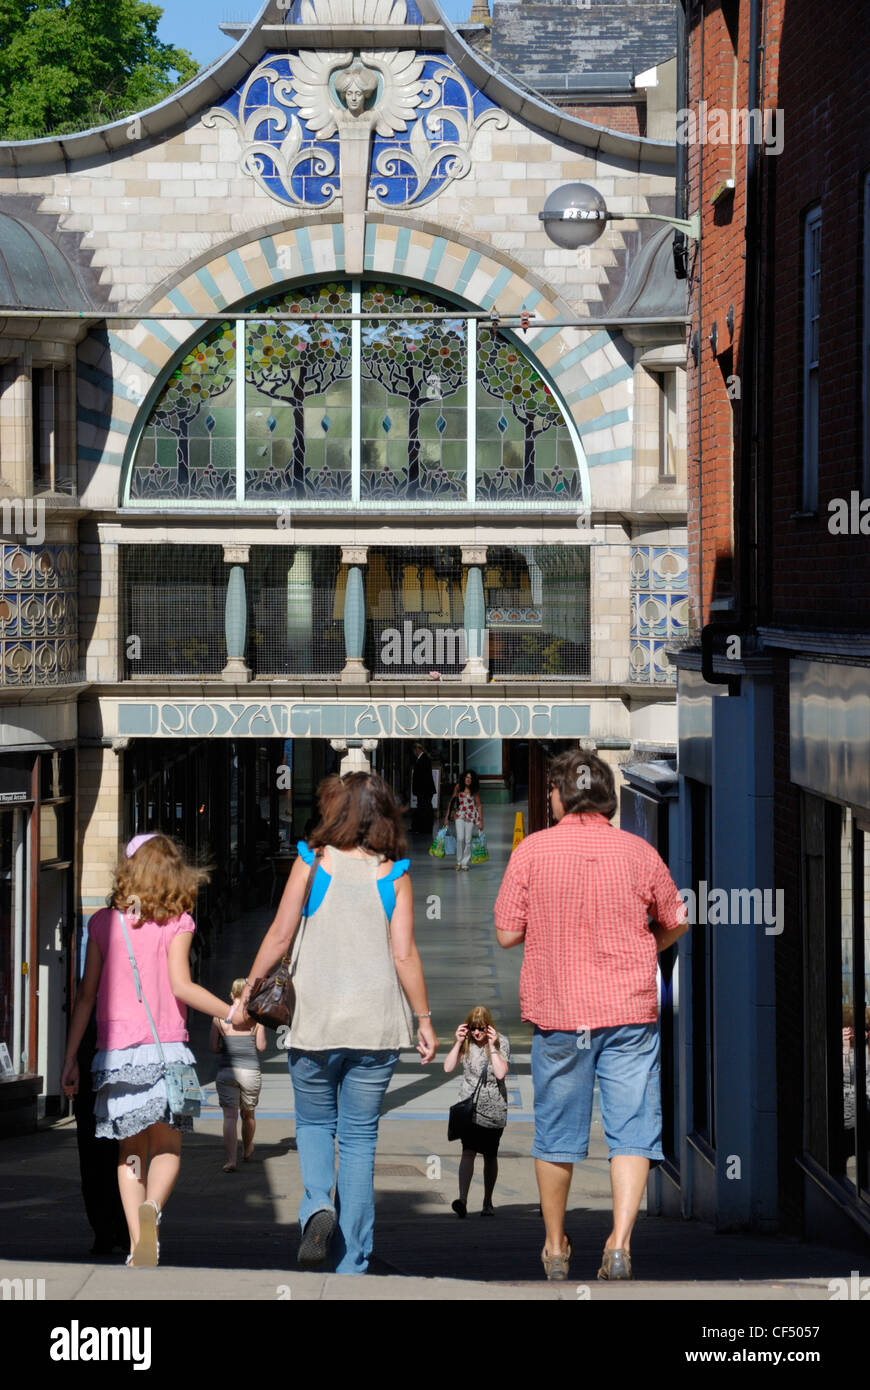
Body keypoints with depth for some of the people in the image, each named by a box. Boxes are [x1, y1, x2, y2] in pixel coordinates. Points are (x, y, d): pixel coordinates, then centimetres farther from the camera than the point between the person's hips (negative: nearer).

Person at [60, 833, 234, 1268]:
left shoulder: (103, 922, 8)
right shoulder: (175, 923, 0)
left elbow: (86, 995, 7)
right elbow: (181, 985, -11)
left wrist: (70, 1058, 10)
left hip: (115, 1051, 2)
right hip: (164, 1046, -2)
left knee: (130, 1151, 11)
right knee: (167, 1147, 3)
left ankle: (137, 1242, 2)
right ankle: (151, 1207, -27)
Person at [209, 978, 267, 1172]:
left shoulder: (220, 1016, 0)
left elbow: (213, 1047, 1)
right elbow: (261, 1047, 0)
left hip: (226, 1071, -1)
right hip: (250, 1070, 1)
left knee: (230, 1116, -3)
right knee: (248, 1115, 20)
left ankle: (231, 1159, -18)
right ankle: (247, 1152, 41)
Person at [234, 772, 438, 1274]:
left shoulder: (312, 861, -3)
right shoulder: (394, 875, -2)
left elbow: (280, 936, -2)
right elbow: (404, 954, -5)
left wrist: (250, 987, 12)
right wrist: (424, 1018, 5)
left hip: (316, 1021, -1)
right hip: (376, 1024, 1)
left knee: (314, 1122, 19)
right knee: (360, 1139, 9)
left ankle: (318, 1205, -9)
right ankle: (353, 1263, 7)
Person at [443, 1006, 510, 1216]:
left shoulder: (501, 1042, -5)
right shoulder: (466, 1042, 1)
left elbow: (500, 1073, -15)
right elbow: (448, 1067, -5)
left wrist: (493, 1046, -17)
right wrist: (458, 1042, -11)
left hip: (494, 1109, 0)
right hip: (469, 1105, 0)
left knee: (490, 1156, 10)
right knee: (468, 1151, -17)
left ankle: (488, 1202, 26)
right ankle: (462, 1199, -29)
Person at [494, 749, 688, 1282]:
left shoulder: (532, 850, -5)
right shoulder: (639, 852, 0)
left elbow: (507, 934, -4)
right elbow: (676, 923, 13)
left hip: (558, 1015, 0)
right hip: (630, 1011, 0)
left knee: (557, 1136, 12)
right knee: (632, 1132, 0)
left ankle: (555, 1246, 25)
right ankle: (620, 1243, -15)